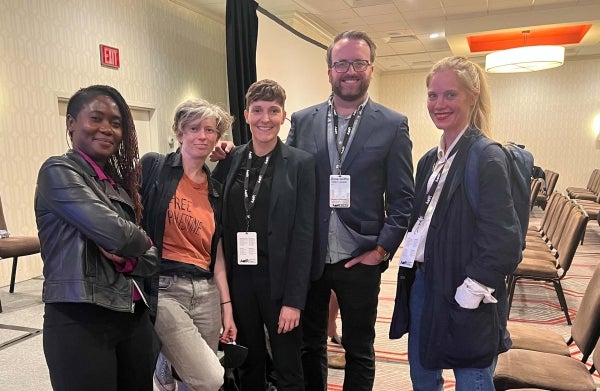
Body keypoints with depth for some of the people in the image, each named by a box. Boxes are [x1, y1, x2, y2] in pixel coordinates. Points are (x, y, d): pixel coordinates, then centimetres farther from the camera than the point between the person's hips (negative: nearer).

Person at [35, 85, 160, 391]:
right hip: (80, 321, -6)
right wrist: (143, 242, -2)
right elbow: (116, 233, -22)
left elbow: (151, 258, 10)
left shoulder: (119, 183, 13)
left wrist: (129, 259, -10)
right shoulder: (58, 171, -8)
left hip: (134, 318, 7)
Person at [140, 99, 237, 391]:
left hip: (206, 292, 5)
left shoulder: (215, 190, 10)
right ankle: (165, 363, 17)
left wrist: (227, 307, 8)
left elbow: (217, 256, 10)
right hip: (165, 288, -5)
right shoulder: (154, 167, -4)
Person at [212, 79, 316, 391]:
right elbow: (220, 223, 8)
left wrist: (293, 299, -12)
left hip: (277, 279, -3)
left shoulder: (300, 163, -6)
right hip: (238, 278, 3)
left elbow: (303, 234, -10)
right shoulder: (231, 159, 4)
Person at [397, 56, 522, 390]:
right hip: (424, 280, 7)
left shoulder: (487, 157, -13)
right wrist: (414, 270, 10)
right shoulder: (430, 159, 10)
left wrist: (469, 295, -17)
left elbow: (502, 241, -18)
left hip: (464, 297, -7)